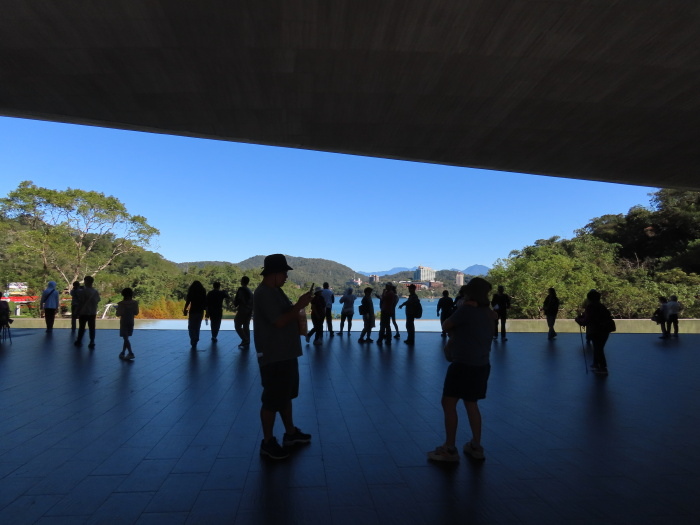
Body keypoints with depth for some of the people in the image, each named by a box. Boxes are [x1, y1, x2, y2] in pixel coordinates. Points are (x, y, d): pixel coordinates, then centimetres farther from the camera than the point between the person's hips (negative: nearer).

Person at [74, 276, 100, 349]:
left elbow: (81, 302, -11)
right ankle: (92, 343, 3)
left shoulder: (84, 291, -13)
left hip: (84, 312, -3)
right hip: (93, 313, 3)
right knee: (92, 328, 6)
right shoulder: (96, 292, 1)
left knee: (81, 327, 11)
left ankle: (79, 341, 22)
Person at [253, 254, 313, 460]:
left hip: (286, 354, 10)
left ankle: (291, 433, 34)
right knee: (272, 400, 2)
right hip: (273, 357, -10)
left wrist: (297, 309, 5)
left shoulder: (276, 291, 12)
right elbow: (279, 321, -24)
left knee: (285, 396, 20)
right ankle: (268, 442, 15)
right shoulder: (263, 293, -19)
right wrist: (300, 305, -18)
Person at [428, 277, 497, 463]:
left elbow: (445, 326, -4)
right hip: (481, 365, 8)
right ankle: (476, 446, 25)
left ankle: (450, 449, 3)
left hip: (463, 365, -8)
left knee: (448, 403, 0)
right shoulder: (487, 313, 10)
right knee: (471, 404, 19)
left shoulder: (467, 309, -14)